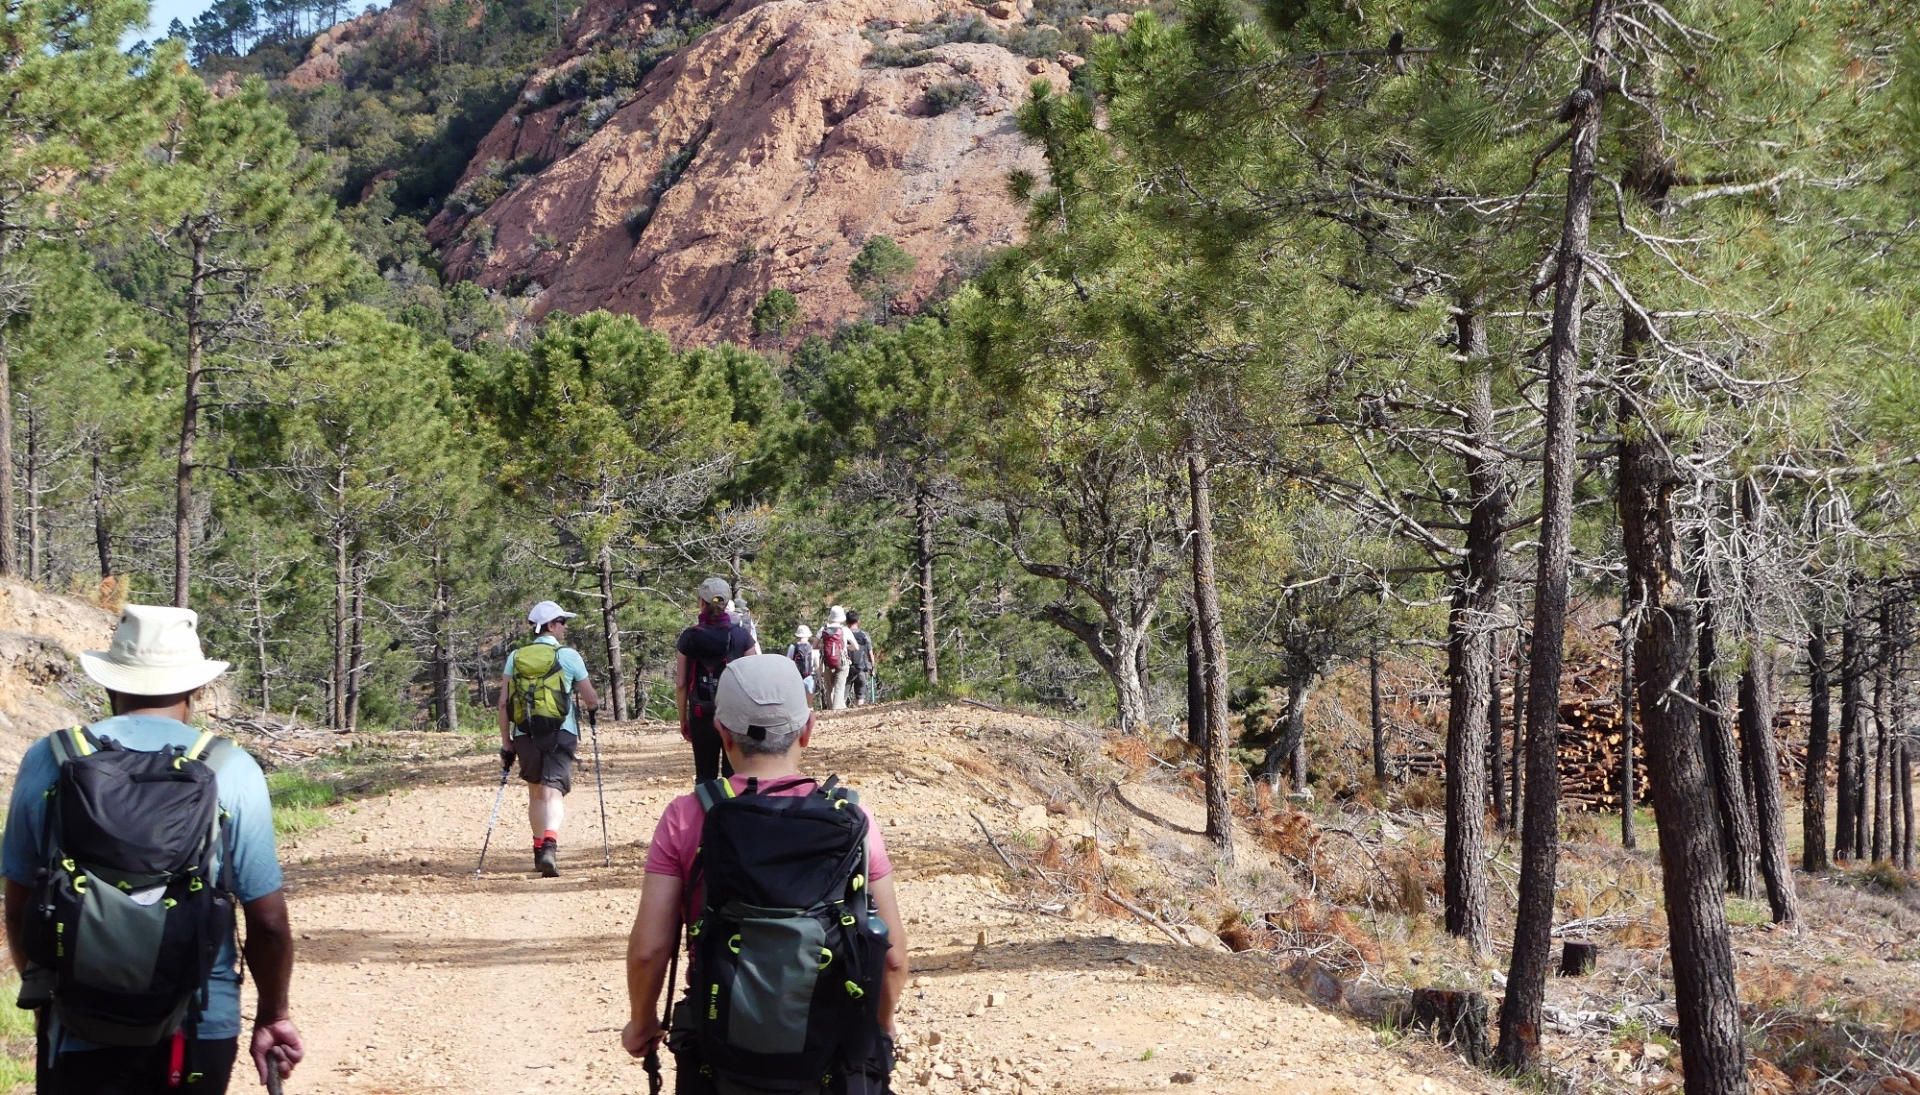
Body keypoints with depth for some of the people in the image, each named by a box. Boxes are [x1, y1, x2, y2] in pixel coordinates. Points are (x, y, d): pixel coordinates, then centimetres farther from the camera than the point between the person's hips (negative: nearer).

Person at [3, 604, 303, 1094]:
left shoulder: (47, 761, -2)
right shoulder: (232, 770, -5)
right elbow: (268, 921, -4)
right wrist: (273, 1015, 11)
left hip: (82, 1031, 0)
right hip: (201, 1031, 0)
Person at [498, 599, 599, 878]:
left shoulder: (515, 657, 9)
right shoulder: (568, 656, 0)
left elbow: (503, 703, 5)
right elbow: (591, 699, 4)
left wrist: (506, 742, 9)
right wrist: (593, 705, 28)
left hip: (525, 735, 4)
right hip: (559, 733, -4)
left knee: (535, 793, 20)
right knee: (553, 792, -9)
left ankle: (539, 850, 26)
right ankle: (550, 845, -31)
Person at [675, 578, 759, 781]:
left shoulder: (689, 638, -1)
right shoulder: (742, 636, -3)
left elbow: (681, 684, 1)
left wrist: (683, 720, 10)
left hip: (701, 715, 1)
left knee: (705, 776, 8)